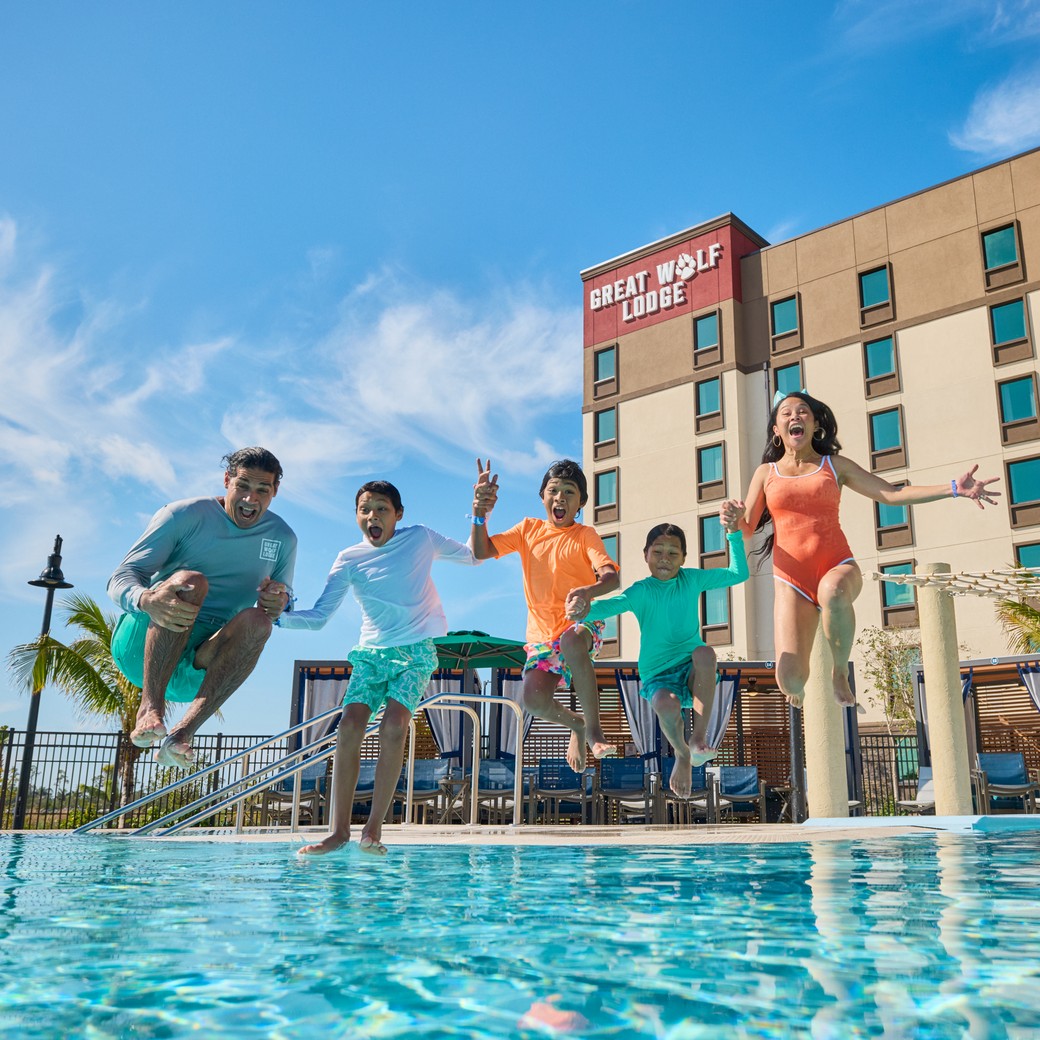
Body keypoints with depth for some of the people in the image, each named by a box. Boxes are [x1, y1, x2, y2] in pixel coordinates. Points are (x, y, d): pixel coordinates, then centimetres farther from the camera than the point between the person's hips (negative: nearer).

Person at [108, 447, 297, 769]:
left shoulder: (283, 539, 7)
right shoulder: (185, 515, -5)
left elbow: (283, 596, 17)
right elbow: (121, 578, -10)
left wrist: (279, 602, -11)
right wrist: (147, 600, -36)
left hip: (198, 673, 3)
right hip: (141, 647, -3)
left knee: (257, 621, -28)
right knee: (190, 582, -31)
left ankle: (183, 733, -38)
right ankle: (150, 707, -34)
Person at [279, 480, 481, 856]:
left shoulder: (420, 539, 3)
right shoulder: (349, 560, 2)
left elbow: (473, 556, 16)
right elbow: (319, 617, 0)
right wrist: (279, 616, -16)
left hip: (416, 651, -2)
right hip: (371, 652, 2)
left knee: (393, 726, -23)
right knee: (349, 725, -17)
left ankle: (374, 828, -18)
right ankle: (339, 829, -12)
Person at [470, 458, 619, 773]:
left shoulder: (585, 535, 1)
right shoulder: (529, 529, 9)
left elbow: (611, 576, -16)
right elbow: (481, 552, 2)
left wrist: (590, 591, -40)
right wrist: (480, 513, -17)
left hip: (581, 625, -2)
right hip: (542, 634, 3)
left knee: (571, 640, -41)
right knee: (534, 699, -22)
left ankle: (594, 726, -22)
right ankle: (576, 724, 14)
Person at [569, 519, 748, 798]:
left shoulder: (692, 579, 2)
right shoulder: (642, 591, -8)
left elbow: (738, 574, 7)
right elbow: (614, 604, -28)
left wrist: (733, 534, -3)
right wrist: (588, 610, -50)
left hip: (692, 672, 2)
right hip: (658, 677, -2)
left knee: (705, 651, -34)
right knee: (666, 705, -36)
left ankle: (699, 736, -23)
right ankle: (683, 754, 0)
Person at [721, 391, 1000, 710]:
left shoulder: (835, 465, 12)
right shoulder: (766, 473, 13)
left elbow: (892, 494, 7)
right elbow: (746, 529, 10)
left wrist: (953, 488, -4)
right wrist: (734, 517, -15)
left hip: (837, 566, 0)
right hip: (791, 580, 0)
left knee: (833, 589, -42)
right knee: (790, 679, -17)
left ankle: (840, 669, -13)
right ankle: (797, 688, 25)